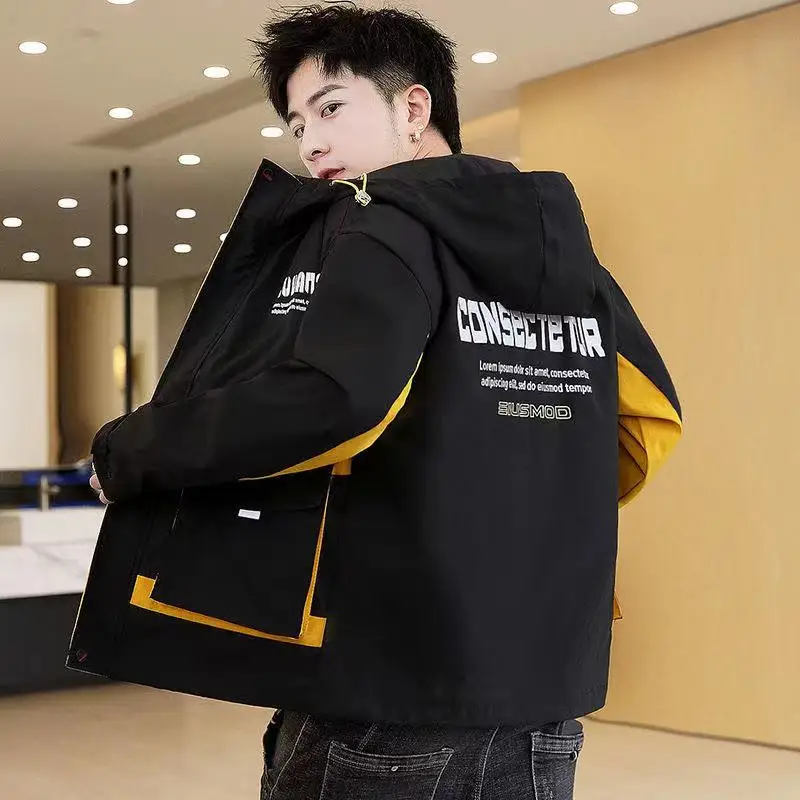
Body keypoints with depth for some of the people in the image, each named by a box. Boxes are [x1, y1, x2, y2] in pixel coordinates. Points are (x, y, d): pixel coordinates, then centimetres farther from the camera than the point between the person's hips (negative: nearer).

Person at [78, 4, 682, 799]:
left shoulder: (389, 225, -10)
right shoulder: (565, 245, 10)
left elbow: (330, 401, -27)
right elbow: (652, 417, 19)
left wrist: (126, 453, -14)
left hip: (389, 707, -7)